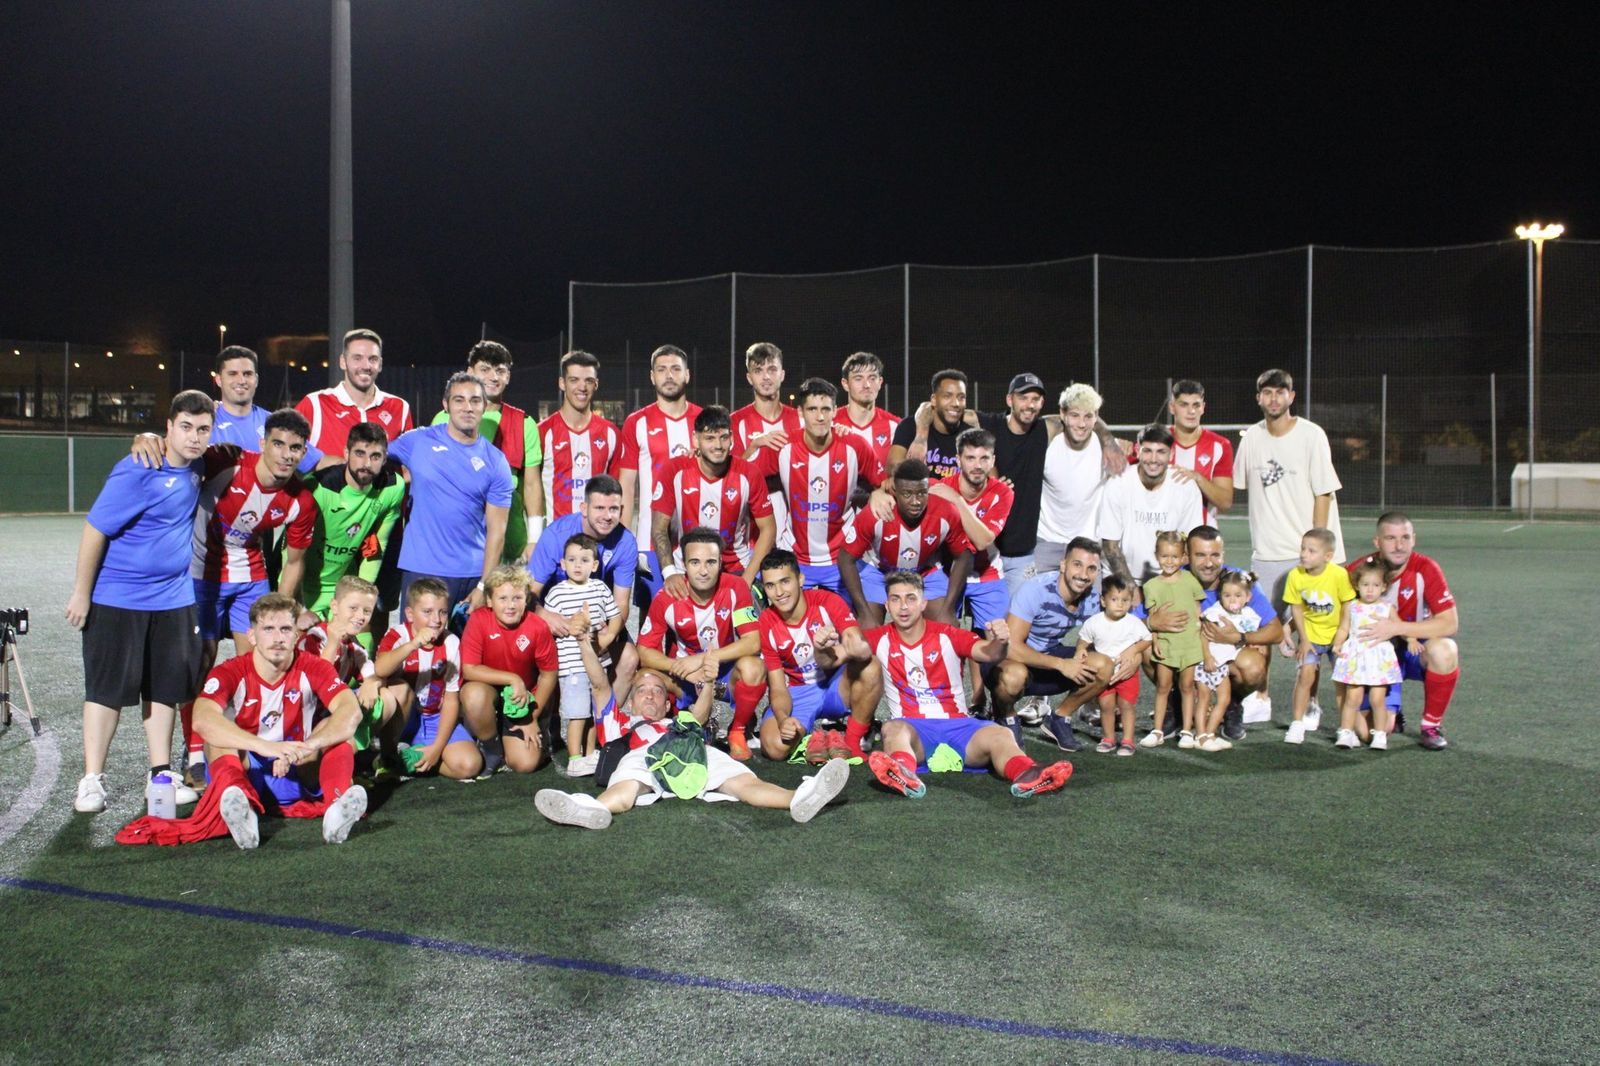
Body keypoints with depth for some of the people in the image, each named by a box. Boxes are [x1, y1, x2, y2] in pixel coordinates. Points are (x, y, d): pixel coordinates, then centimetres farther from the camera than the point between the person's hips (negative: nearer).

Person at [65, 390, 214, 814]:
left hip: (173, 599, 6)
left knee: (166, 687, 9)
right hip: (117, 599, -6)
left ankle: (161, 775, 18)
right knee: (108, 688, -1)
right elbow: (94, 530, -17)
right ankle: (91, 781, 7)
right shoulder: (137, 474, -21)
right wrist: (81, 593, -13)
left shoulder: (194, 465, 0)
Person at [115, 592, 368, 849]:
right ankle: (241, 810, -58)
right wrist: (268, 747, -47)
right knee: (218, 735, -27)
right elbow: (202, 719, -33)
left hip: (298, 777, 1)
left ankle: (338, 803, -51)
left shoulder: (313, 668, -8)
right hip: (246, 774, -1)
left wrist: (307, 747, -45)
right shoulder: (230, 673, -12)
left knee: (338, 732, -22)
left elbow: (351, 712, -26)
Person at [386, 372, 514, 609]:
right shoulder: (417, 441, 2)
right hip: (421, 571, -1)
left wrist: (484, 585, -5)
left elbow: (496, 529, 1)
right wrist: (403, 474, -9)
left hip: (473, 574, 1)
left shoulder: (496, 462, 3)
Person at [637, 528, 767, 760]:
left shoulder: (735, 588, -18)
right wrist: (681, 668, -31)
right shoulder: (667, 598, -16)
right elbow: (644, 651, -13)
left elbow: (753, 642, -22)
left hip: (727, 668, -1)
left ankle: (738, 732, -5)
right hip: (686, 676, 1)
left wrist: (704, 658, -30)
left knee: (752, 668, -35)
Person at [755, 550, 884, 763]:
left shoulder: (827, 602, -16)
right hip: (798, 693, 0)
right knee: (774, 746, -32)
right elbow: (777, 688, -10)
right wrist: (783, 719, -32)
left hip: (838, 686, 1)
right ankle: (811, 737, 3)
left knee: (870, 666, -34)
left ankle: (852, 743, -15)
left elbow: (861, 647, -30)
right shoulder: (766, 625, -12)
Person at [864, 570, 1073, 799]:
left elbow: (988, 654, -10)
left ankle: (1026, 775, -58)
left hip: (958, 724, 1)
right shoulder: (881, 639, 7)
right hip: (913, 727, -1)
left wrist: (997, 642, -32)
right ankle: (905, 774, -68)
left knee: (1000, 735, -27)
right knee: (893, 728, -35)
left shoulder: (948, 636, 5)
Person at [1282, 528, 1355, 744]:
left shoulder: (1339, 575, -22)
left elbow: (1347, 607, -11)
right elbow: (1296, 608, -5)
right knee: (1306, 672, -13)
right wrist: (1304, 640, -6)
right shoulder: (1295, 575, -16)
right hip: (1310, 634, 1)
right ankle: (1298, 722, -3)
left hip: (1336, 634, -1)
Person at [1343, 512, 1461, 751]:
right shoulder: (1361, 569, -13)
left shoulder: (1425, 569, -19)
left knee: (1444, 651, -36)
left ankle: (1432, 726, -12)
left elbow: (1450, 623, -24)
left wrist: (1397, 628, -31)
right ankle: (1392, 713, 24)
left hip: (1417, 650, 0)